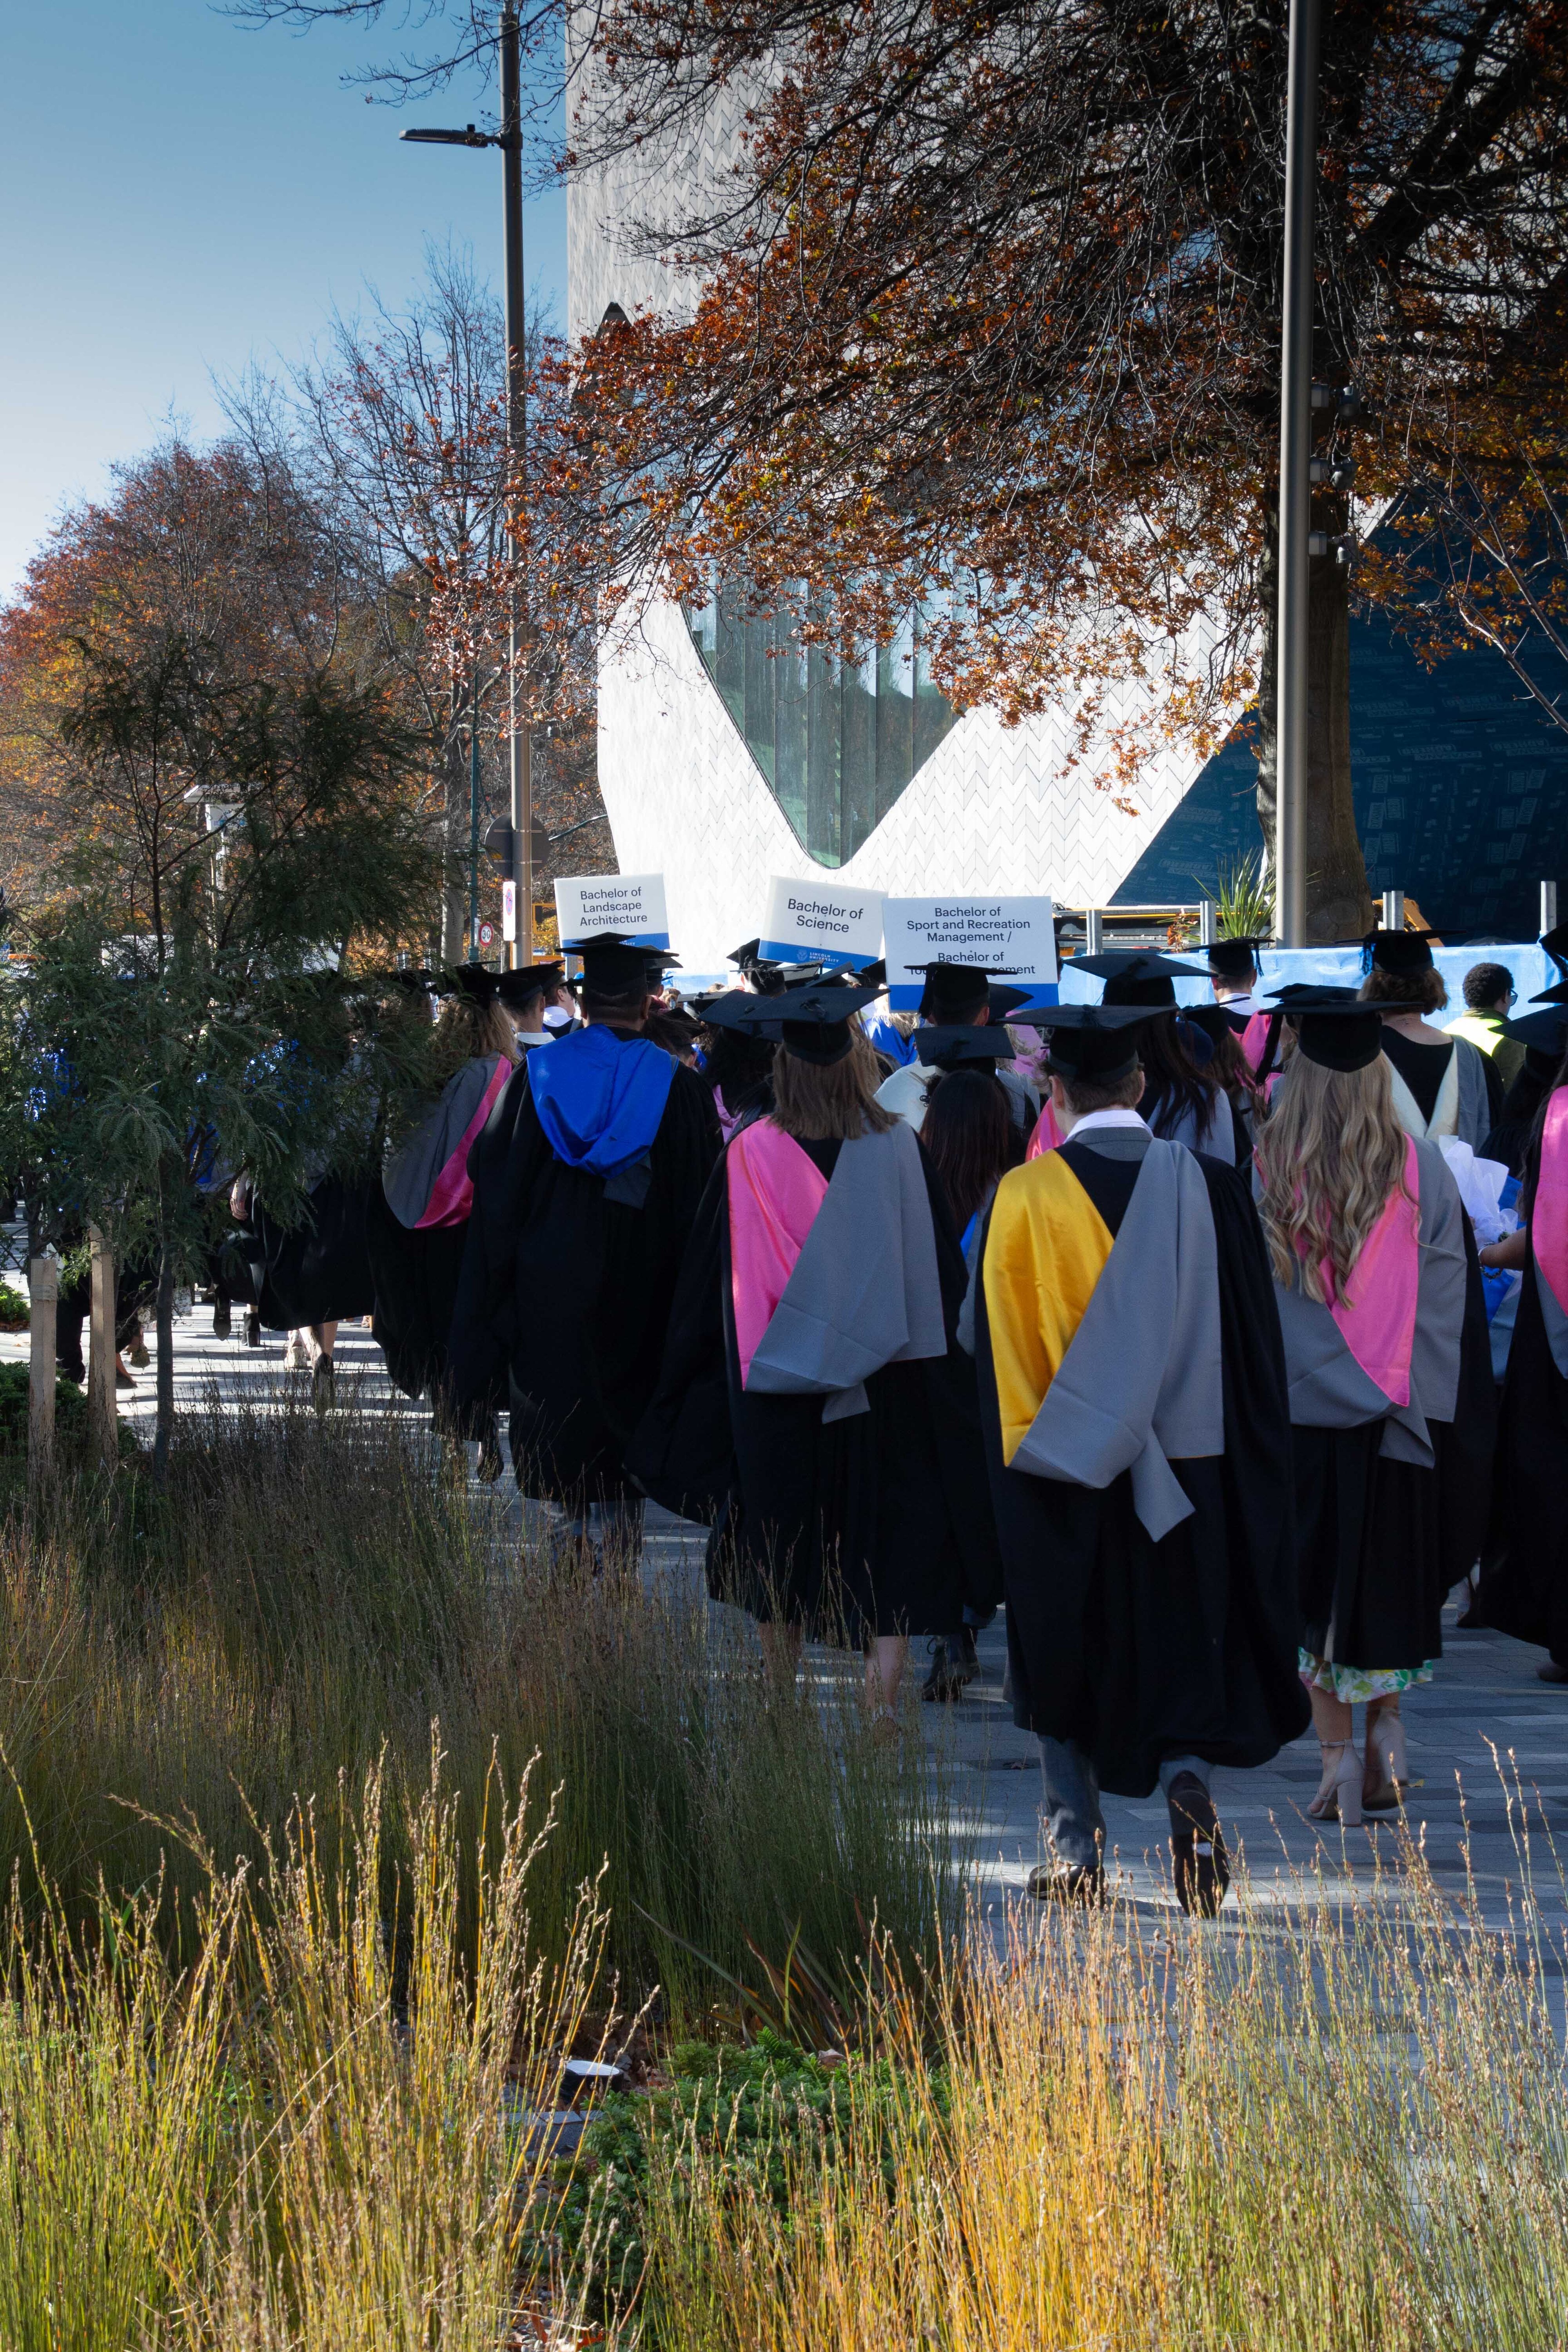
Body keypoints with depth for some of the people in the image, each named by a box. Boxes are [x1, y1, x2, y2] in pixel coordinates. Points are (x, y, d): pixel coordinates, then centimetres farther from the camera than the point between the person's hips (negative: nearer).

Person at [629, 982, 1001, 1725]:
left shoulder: (750, 1154, -7)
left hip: (776, 1386, 1)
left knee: (781, 1561, 15)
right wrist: (935, 1369, 12)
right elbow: (940, 1273, 0)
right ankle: (882, 1705, -8)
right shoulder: (898, 1148, -7)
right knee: (892, 1555, 2)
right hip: (883, 1385, -1)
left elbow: (712, 1280, 1)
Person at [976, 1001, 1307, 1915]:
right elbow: (1255, 1349, 2)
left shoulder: (1025, 1197, -9)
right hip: (1187, 1476, 1)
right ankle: (1188, 1777, -15)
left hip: (1064, 1476, -1)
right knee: (1181, 1648, 12)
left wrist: (1021, 1454, 5)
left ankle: (1078, 1851, 13)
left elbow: (998, 1356, -5)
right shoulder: (1210, 1188, -4)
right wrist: (1255, 1481, 10)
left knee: (1069, 1664, 12)